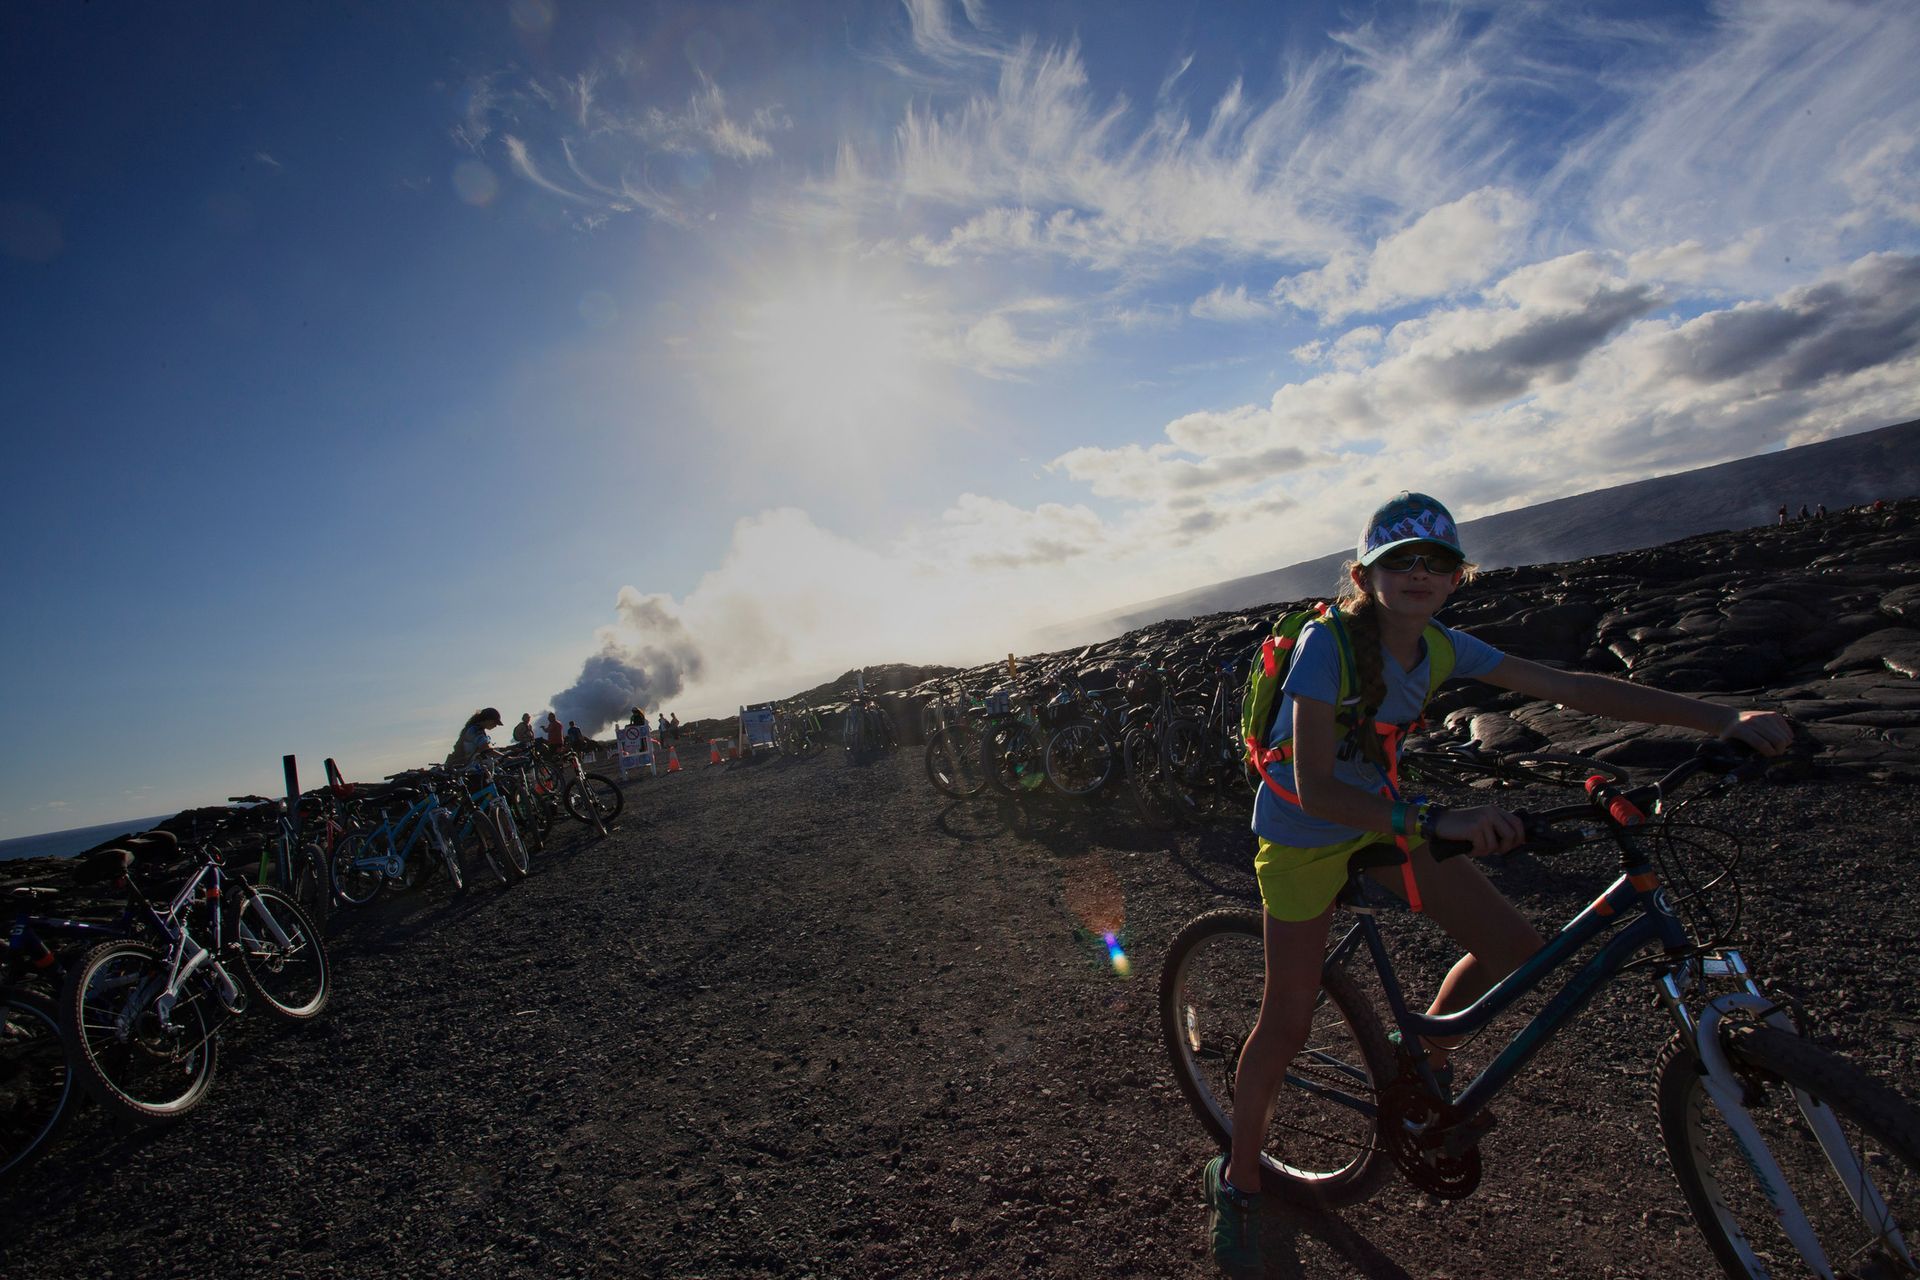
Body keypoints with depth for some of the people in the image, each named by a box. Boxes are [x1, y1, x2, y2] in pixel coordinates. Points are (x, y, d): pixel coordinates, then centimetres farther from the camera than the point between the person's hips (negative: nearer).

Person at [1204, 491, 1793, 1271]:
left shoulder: (1441, 647, -9)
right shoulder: (1328, 643, -29)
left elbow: (1568, 688, -6)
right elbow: (1315, 790, -34)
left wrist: (1722, 719, -12)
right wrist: (1437, 822, -43)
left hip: (1378, 818, 6)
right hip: (1303, 835, -6)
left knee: (1514, 948, 1)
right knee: (1287, 1022, 0)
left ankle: (1422, 1060, 29)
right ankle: (1237, 1178, 25)